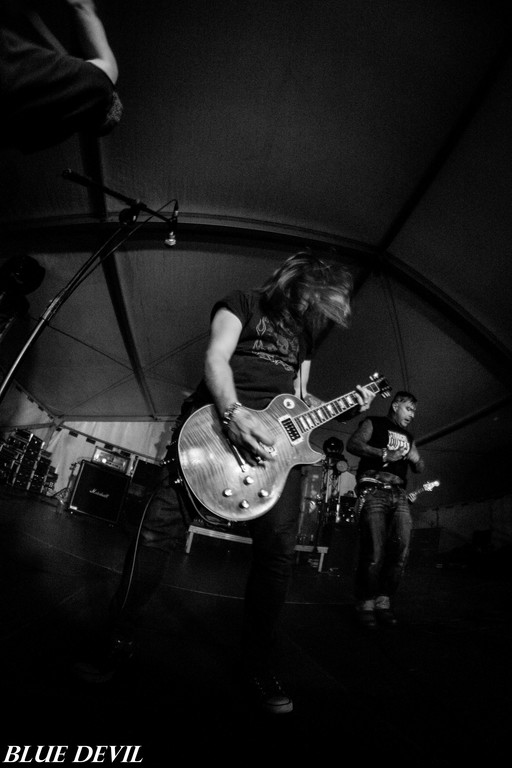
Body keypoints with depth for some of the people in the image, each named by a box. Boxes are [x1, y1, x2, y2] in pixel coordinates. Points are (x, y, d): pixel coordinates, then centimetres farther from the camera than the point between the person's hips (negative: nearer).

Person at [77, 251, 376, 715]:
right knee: (158, 530, -9)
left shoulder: (306, 334, 27)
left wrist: (346, 405, 13)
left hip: (278, 439, 5)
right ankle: (119, 641, 11)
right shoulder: (242, 304, 9)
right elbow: (215, 359, -7)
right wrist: (234, 413, -25)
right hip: (216, 423, -5)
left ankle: (259, 666, 15)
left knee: (278, 549, -4)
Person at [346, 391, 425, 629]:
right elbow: (353, 444, -8)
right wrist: (385, 454, -18)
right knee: (373, 552, -12)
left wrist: (416, 459, 4)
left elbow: (420, 468, 28)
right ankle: (365, 605, 0)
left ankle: (383, 601, 8)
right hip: (374, 491, -6)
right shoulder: (374, 423, 9)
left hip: (399, 495, 6)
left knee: (401, 550, -5)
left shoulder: (408, 436, 28)